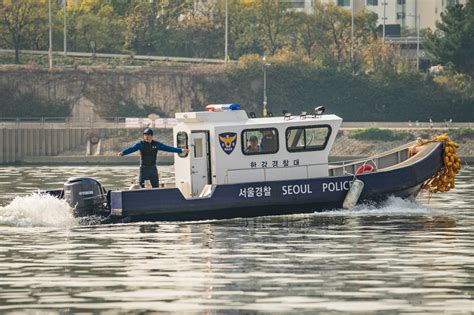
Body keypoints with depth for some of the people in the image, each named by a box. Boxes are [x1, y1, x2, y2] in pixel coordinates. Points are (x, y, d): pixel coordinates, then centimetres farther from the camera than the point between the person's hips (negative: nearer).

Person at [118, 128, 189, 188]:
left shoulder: (156, 144, 2)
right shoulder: (140, 144, -8)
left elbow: (168, 148, 5)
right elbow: (131, 149, -21)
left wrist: (181, 150, 4)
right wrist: (122, 153, -40)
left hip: (153, 168, 3)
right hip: (144, 168, -3)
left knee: (155, 187, 7)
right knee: (141, 187, -10)